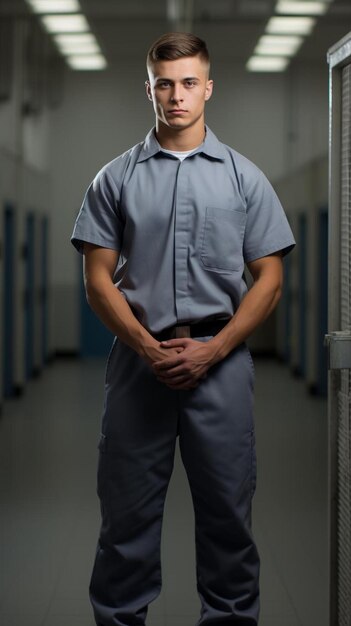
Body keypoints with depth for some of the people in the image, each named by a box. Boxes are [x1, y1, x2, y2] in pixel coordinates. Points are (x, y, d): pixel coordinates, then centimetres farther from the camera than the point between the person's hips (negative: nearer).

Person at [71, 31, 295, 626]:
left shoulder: (244, 177, 6)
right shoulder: (116, 177, 6)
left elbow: (268, 279, 3)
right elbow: (99, 280, 2)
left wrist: (212, 351, -8)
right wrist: (150, 349, -10)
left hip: (221, 359, 0)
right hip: (139, 358, 0)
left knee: (226, 509, 5)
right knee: (128, 510, 5)